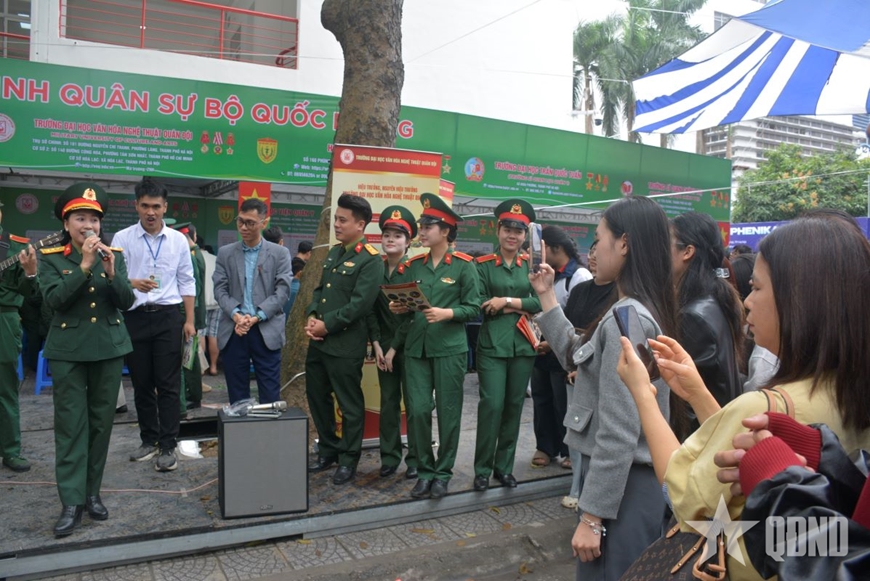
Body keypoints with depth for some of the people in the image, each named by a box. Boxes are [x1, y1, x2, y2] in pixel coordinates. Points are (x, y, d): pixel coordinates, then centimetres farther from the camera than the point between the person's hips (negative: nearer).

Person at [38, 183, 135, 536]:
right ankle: (72, 502, 4)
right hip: (68, 350, -2)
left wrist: (111, 272, -20)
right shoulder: (51, 258, -1)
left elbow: (127, 302, -3)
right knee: (71, 425, -2)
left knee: (101, 423, 8)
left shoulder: (114, 254, 4)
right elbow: (53, 299, -15)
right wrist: (84, 266, -22)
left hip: (109, 347, 2)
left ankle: (93, 493, 21)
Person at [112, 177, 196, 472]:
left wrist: (190, 320, 3)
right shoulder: (122, 238, 0)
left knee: (168, 384, 1)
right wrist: (134, 284, -28)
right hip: (135, 318, 1)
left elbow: (187, 282, 8)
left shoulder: (178, 240, 4)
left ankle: (168, 446, 8)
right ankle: (149, 440, 26)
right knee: (141, 384, 11)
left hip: (168, 317, 0)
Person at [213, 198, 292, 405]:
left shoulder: (280, 253, 5)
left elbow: (282, 291, -4)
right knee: (237, 394, 9)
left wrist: (257, 317, -14)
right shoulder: (225, 253, 11)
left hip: (267, 331, -2)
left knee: (270, 396, 1)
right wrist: (236, 315, -15)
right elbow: (220, 289, 3)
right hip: (233, 331, 2)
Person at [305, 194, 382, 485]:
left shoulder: (371, 260, -13)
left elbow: (359, 304, -19)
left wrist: (327, 325, -15)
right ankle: (328, 451, 34)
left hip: (346, 344, -8)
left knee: (350, 405, 4)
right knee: (317, 397, 17)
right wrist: (311, 317, 0)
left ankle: (348, 459, 20)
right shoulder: (333, 252, 14)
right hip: (318, 341, 9)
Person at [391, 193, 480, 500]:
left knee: (448, 412, 4)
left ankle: (443, 472, 20)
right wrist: (399, 308, -5)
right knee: (417, 411, 2)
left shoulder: (463, 265, -2)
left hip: (450, 349, -3)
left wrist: (448, 313, -20)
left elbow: (474, 307, -5)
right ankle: (424, 471, 19)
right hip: (416, 347, 4)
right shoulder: (413, 265, 10)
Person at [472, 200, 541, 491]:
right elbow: (481, 305, -8)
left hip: (523, 346, 3)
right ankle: (482, 469, 9)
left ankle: (504, 466, 22)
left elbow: (541, 302, -4)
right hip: (492, 345, -3)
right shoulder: (484, 264, 1)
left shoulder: (532, 265, 8)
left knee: (514, 406, 9)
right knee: (491, 405, -5)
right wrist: (521, 307, -9)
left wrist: (507, 300, -14)